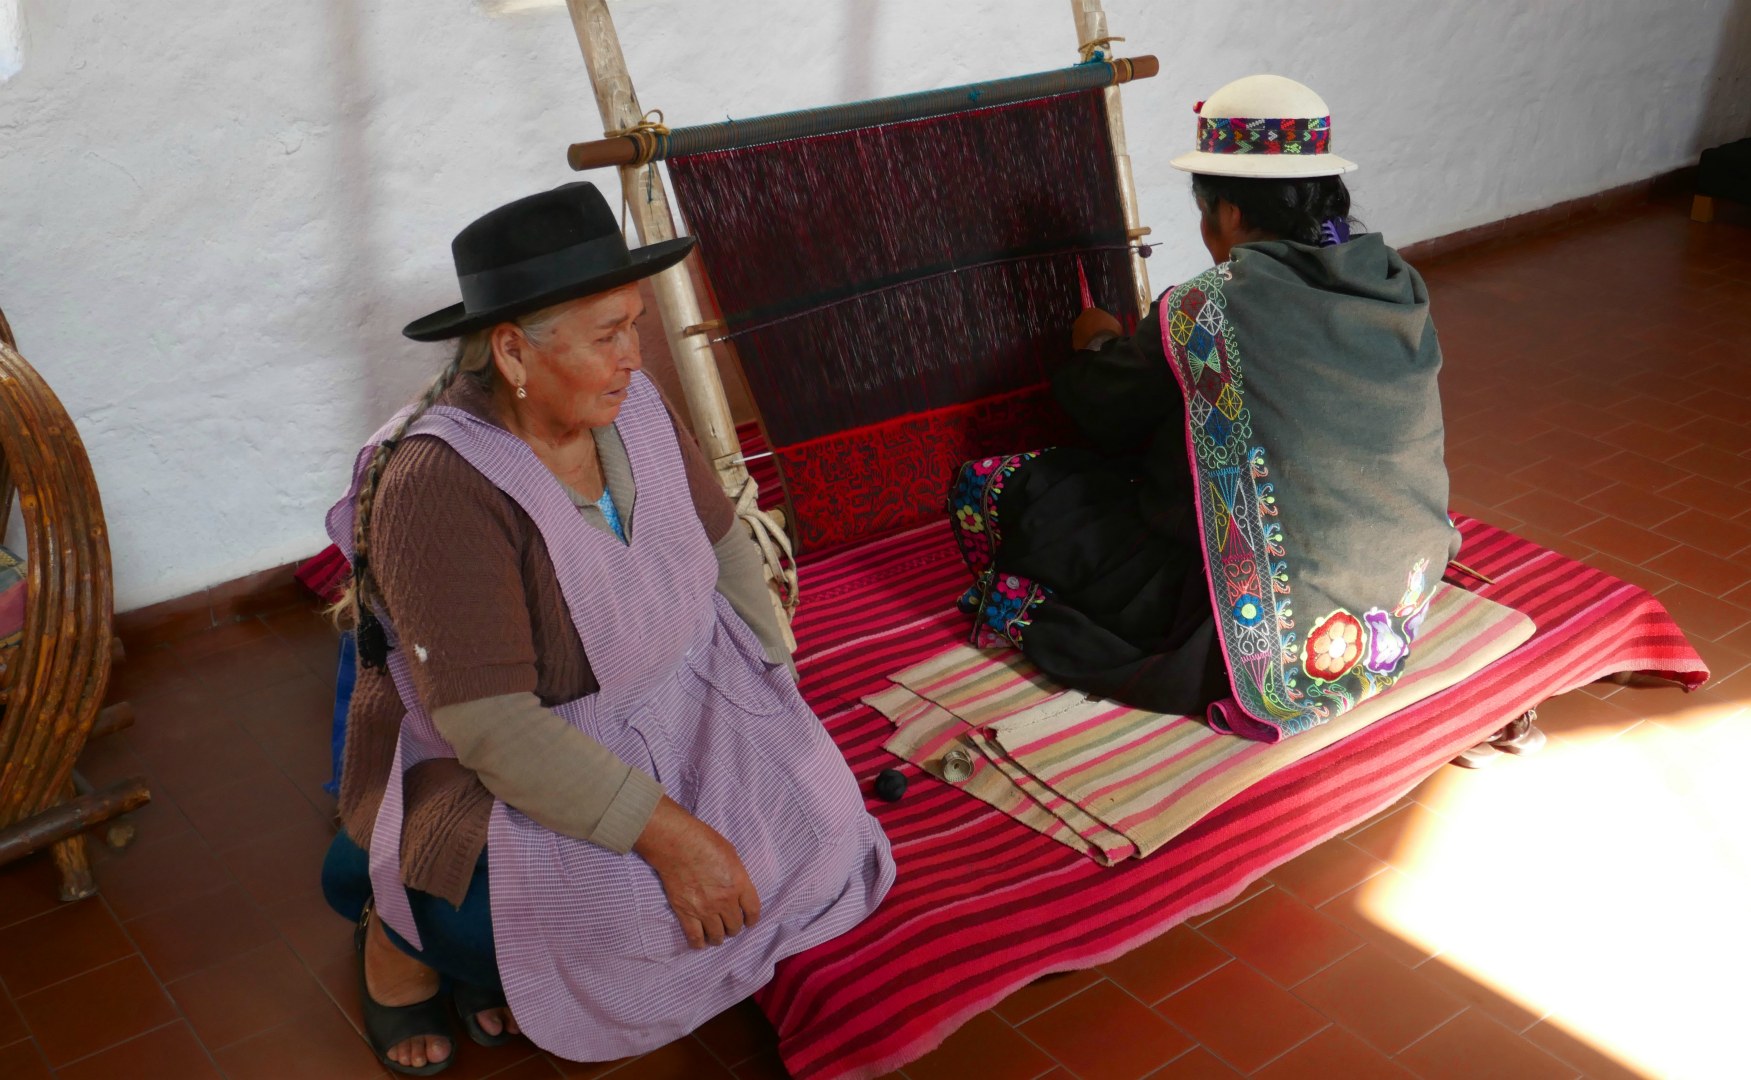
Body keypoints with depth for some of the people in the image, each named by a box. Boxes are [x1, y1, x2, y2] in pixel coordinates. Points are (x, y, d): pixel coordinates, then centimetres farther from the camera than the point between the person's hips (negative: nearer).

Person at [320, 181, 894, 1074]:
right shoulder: (439, 488, -30)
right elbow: (497, 729, -32)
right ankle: (401, 936, 5)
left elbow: (721, 541, 7)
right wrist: (667, 833, -33)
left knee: (806, 821, -11)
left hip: (676, 697, 7)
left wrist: (775, 688, 0)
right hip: (490, 756, -7)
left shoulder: (628, 407, -9)